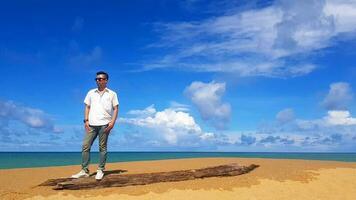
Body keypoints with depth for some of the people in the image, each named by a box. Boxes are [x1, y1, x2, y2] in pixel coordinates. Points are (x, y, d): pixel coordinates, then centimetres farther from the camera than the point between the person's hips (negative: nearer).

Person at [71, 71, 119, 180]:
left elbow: (116, 109, 4)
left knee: (103, 147, 0)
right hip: (91, 124, 3)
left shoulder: (112, 94, 8)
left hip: (104, 124, -3)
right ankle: (84, 171, 3)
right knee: (85, 146, -2)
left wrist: (112, 122, -8)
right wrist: (86, 120, 2)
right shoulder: (91, 93, 16)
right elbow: (87, 107, 14)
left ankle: (100, 170, 7)